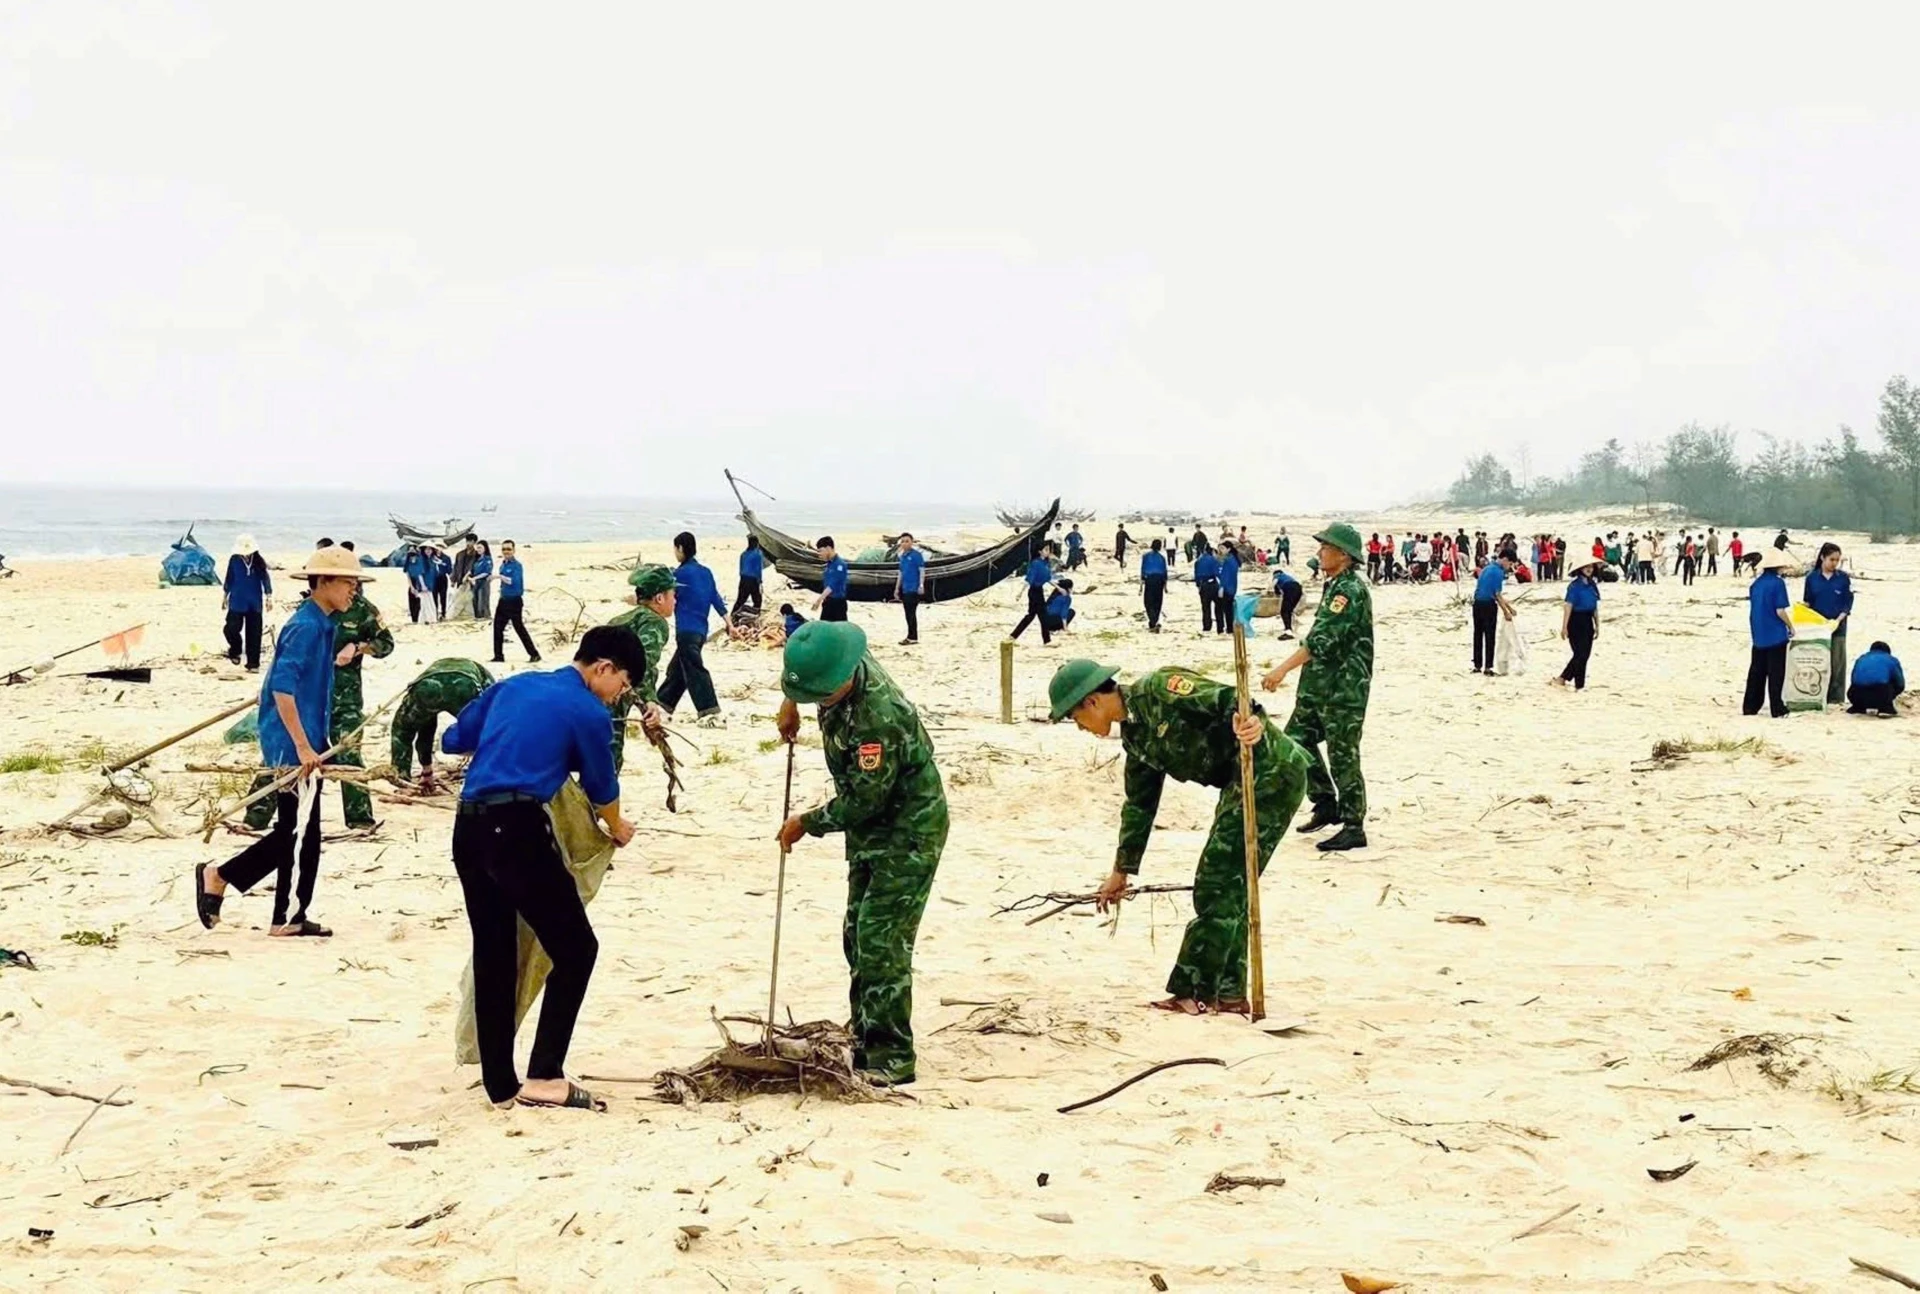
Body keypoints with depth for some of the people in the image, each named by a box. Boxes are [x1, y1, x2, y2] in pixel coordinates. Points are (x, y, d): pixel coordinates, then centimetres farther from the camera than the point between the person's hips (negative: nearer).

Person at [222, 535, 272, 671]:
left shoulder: (259, 562, -5)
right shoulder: (234, 560, -3)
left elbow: (266, 579, 2)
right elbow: (229, 580, 8)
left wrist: (268, 597, 0)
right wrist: (225, 596, 15)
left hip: (255, 604, 0)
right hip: (237, 602, 0)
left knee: (254, 634, 1)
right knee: (231, 629, -11)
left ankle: (253, 664, 10)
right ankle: (235, 650, 21)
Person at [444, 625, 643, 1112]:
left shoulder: (512, 685, 19)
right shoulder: (587, 710, 0)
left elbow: (454, 740, 25)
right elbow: (601, 787, 13)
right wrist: (617, 830, 33)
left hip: (468, 828, 8)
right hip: (517, 828, -7)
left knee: (493, 956, 12)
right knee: (576, 948, 1)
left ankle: (500, 1084, 16)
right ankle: (544, 1076, -5)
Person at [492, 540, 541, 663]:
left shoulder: (517, 565, -13)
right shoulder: (502, 565, 11)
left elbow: (515, 581, -27)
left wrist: (500, 577, -27)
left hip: (514, 601, -8)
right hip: (503, 601, 8)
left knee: (519, 628, -7)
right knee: (497, 627, 6)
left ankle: (534, 654, 0)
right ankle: (499, 656, 13)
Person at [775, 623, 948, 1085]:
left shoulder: (879, 716, -32)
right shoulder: (840, 670, -6)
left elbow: (864, 800, -25)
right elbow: (806, 666, 23)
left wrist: (808, 823, -12)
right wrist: (790, 704, 13)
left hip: (908, 830, -10)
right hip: (872, 827, 10)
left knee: (881, 942, -12)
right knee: (858, 936, 13)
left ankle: (892, 1060, -6)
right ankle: (866, 1046, 21)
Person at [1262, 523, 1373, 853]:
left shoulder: (1352, 590, -18)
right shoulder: (1334, 585, 13)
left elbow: (1323, 639, -27)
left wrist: (1284, 669, -29)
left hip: (1344, 687, -10)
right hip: (1319, 684, 10)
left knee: (1343, 756, -4)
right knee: (1296, 739, 13)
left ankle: (1354, 828, 3)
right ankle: (1326, 804, 23)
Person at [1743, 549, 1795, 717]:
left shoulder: (1756, 583, 6)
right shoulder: (1777, 583, -13)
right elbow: (1780, 610, -16)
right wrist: (1790, 626, -1)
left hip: (1758, 635, 6)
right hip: (1776, 635, -6)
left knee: (1756, 671, 11)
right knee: (1776, 672, 1)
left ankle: (1750, 706, 12)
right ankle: (1777, 708, 3)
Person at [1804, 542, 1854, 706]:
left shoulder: (1843, 578, 2)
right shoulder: (1812, 577, 3)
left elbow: (1848, 602, 2)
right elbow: (1807, 601, 8)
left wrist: (1839, 619, -12)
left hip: (1837, 625, 0)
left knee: (1837, 662, 1)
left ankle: (1836, 697, 6)